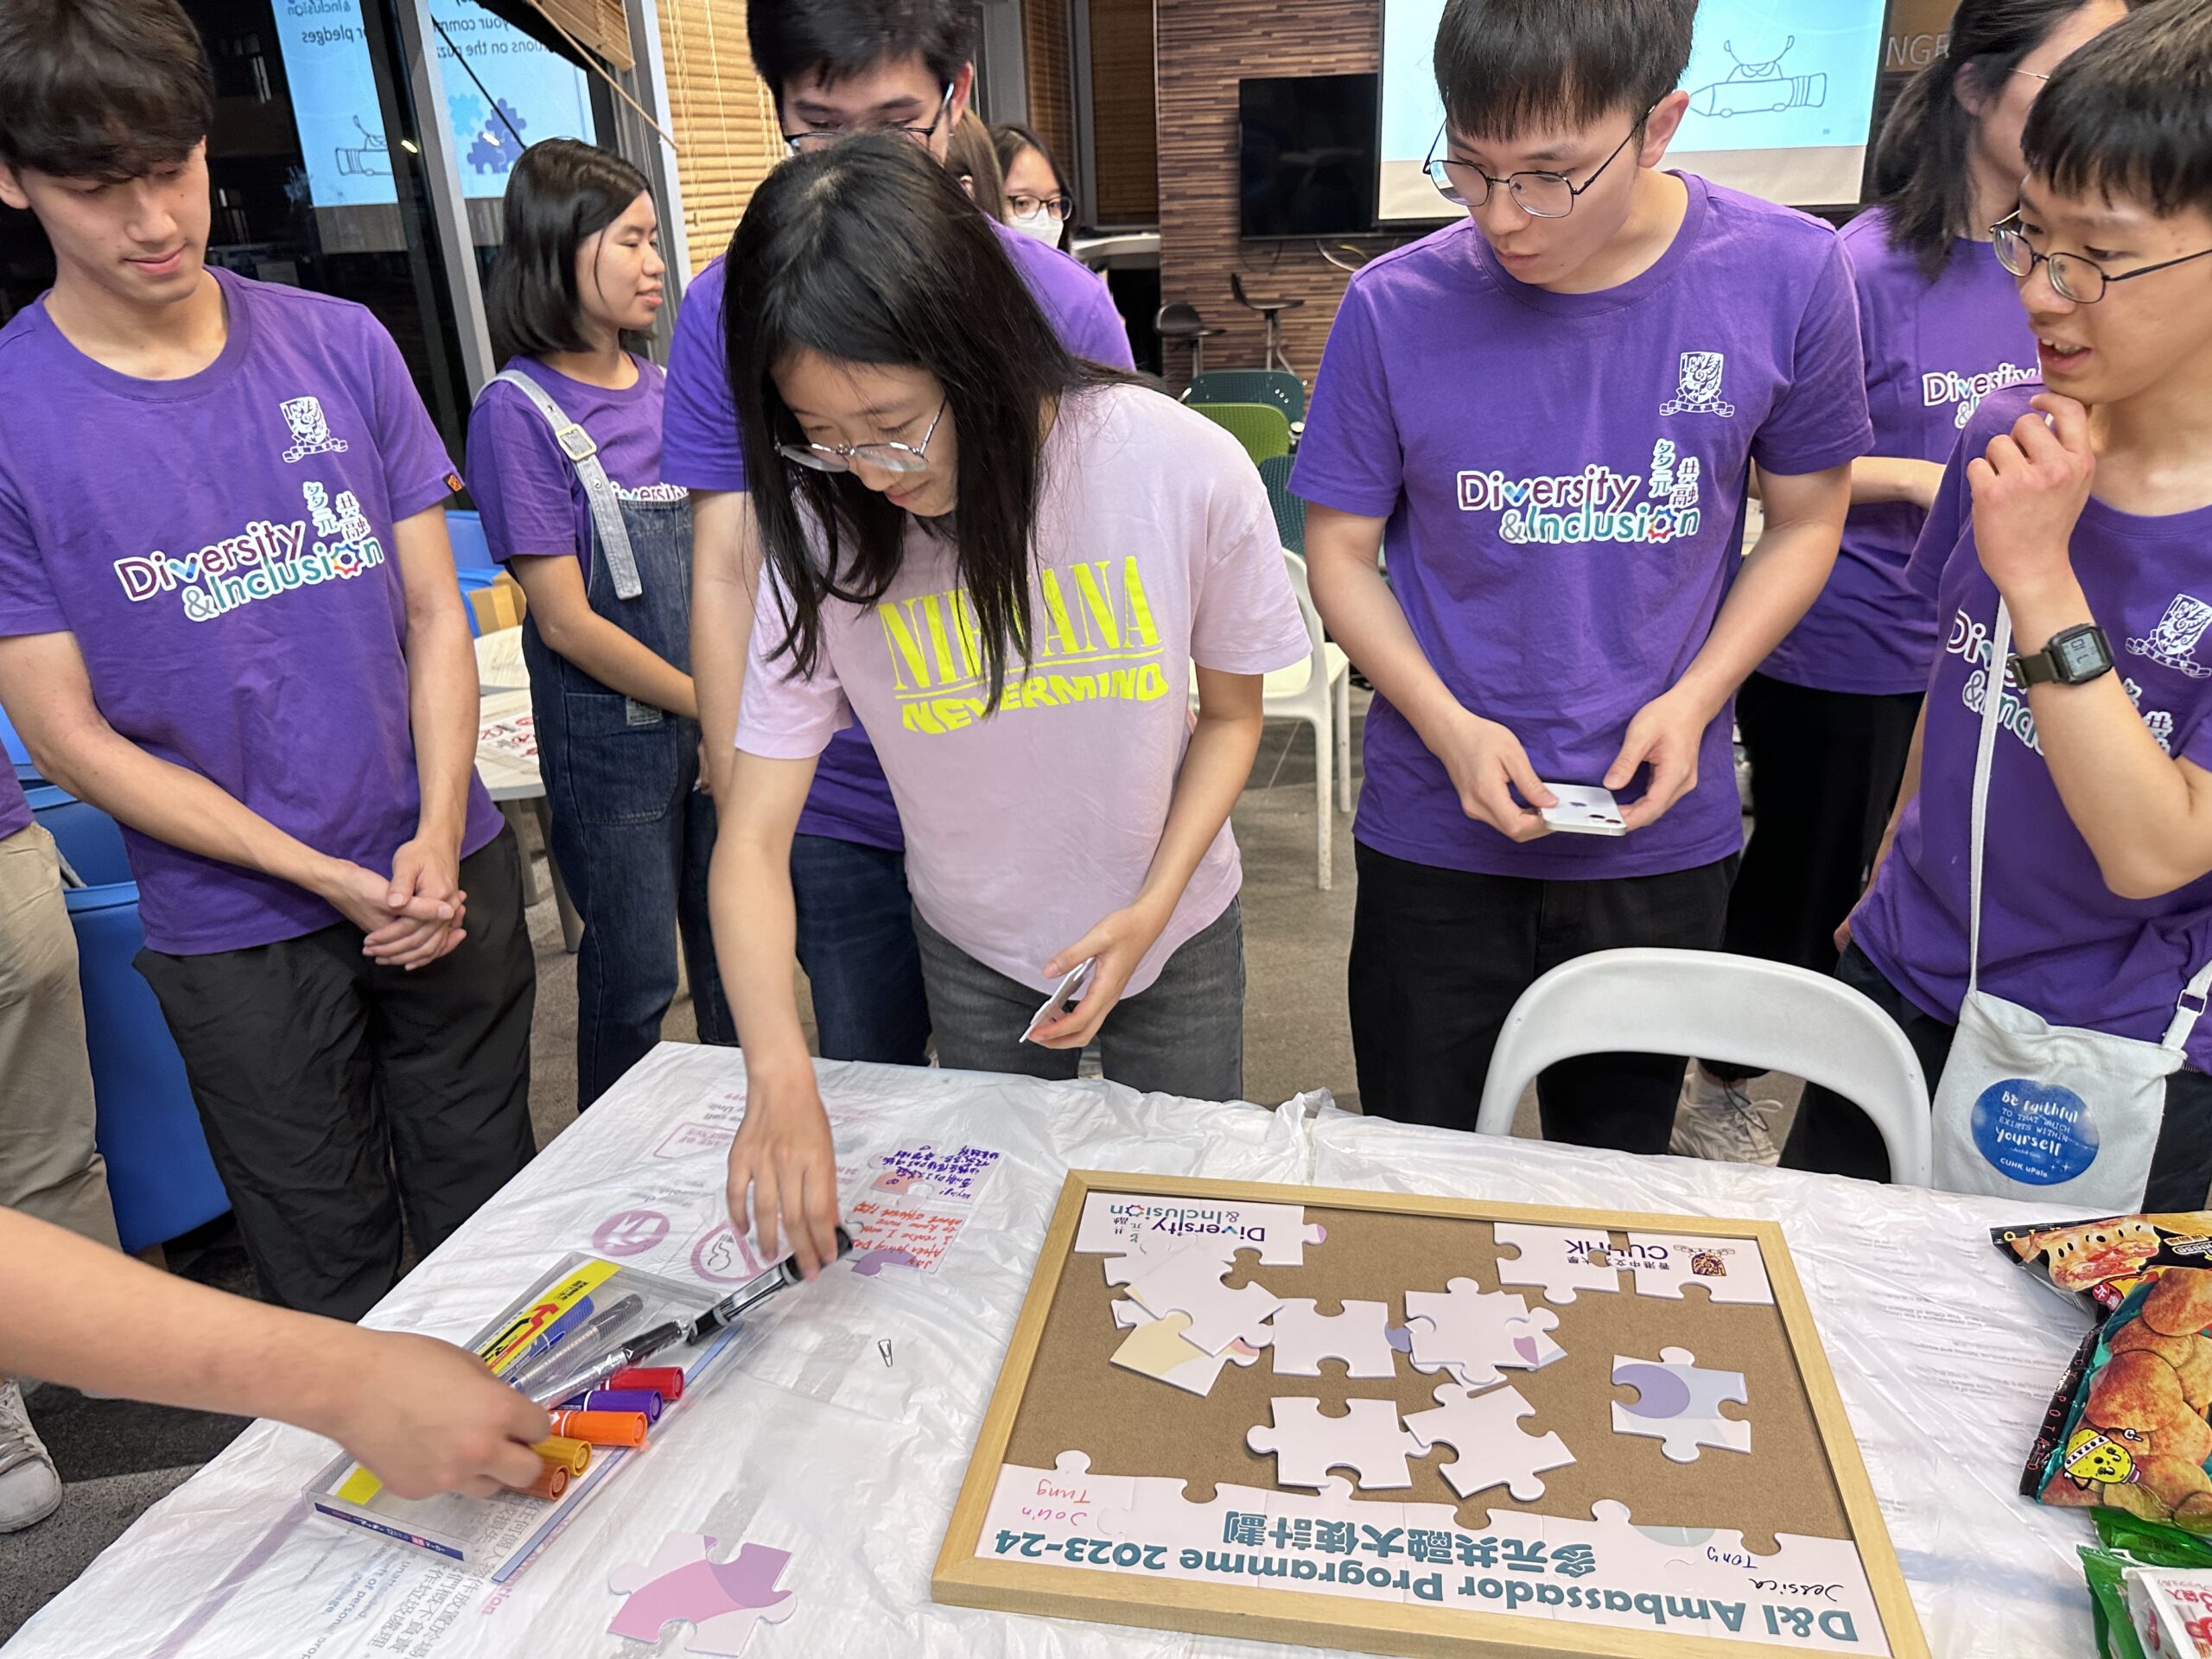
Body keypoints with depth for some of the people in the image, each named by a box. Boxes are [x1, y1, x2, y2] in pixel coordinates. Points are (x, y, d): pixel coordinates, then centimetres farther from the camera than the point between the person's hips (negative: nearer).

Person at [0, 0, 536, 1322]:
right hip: (238, 930, -2)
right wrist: (339, 881, -14)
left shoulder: (342, 345, 1)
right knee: (334, 1283, 12)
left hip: (450, 874, 2)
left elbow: (437, 614, 3)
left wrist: (438, 840, -11)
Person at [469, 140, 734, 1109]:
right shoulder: (519, 411, -10)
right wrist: (708, 705, -13)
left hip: (718, 720, 6)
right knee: (635, 975, 6)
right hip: (612, 731, -5)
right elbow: (569, 622, -13)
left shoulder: (668, 390, 8)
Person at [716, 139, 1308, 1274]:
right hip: (974, 950, 1)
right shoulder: (827, 534, -21)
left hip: (1173, 926, -1)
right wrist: (780, 1073, -38)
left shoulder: (1185, 469, -25)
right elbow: (753, 841, -23)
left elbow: (1231, 711, -8)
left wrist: (1151, 907, -21)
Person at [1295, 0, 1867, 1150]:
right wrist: (1450, 728, -16)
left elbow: (1805, 521, 3)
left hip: (1660, 827, 1)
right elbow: (1339, 552, -3)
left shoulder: (1785, 274, -10)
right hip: (1436, 832, 0)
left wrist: (1694, 699, -12)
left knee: (1617, 1165, 22)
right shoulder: (1394, 306, -12)